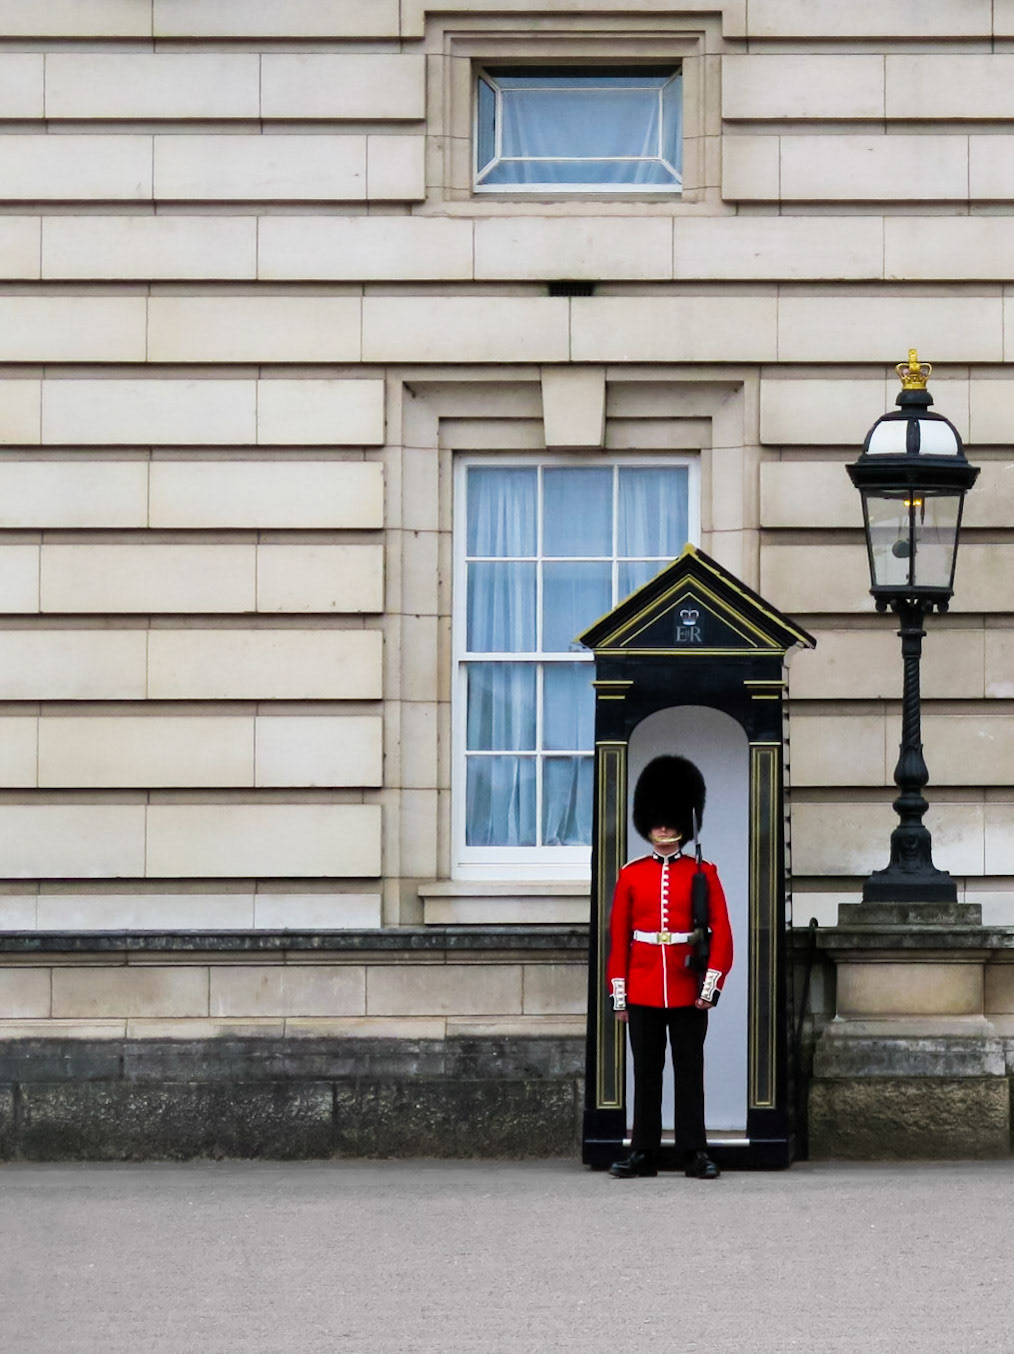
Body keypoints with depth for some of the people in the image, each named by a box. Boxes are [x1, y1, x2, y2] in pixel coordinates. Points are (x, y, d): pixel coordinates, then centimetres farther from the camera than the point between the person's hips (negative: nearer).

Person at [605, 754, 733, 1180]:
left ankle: (695, 1153, 7)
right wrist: (618, 994, 2)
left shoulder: (703, 873, 2)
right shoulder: (631, 875, 6)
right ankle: (643, 1153, 10)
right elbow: (618, 938, 6)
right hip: (642, 993, 1)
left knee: (690, 1072, 3)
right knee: (646, 1073, 6)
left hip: (688, 993, -1)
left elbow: (722, 933, -1)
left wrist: (711, 986, -9)